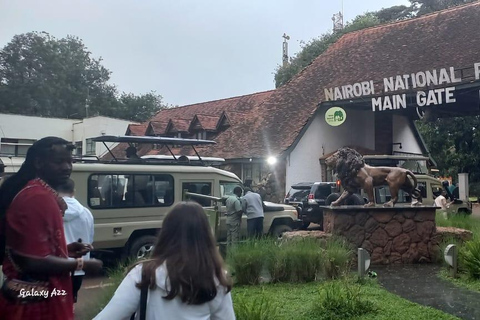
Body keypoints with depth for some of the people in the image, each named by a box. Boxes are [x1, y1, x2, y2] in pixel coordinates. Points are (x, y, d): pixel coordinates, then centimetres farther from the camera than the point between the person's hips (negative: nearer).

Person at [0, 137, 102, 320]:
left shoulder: (34, 191, 11)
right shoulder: (38, 197, -21)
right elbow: (34, 261, -26)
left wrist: (66, 250, 11)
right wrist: (81, 264, -14)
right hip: (36, 302, -10)